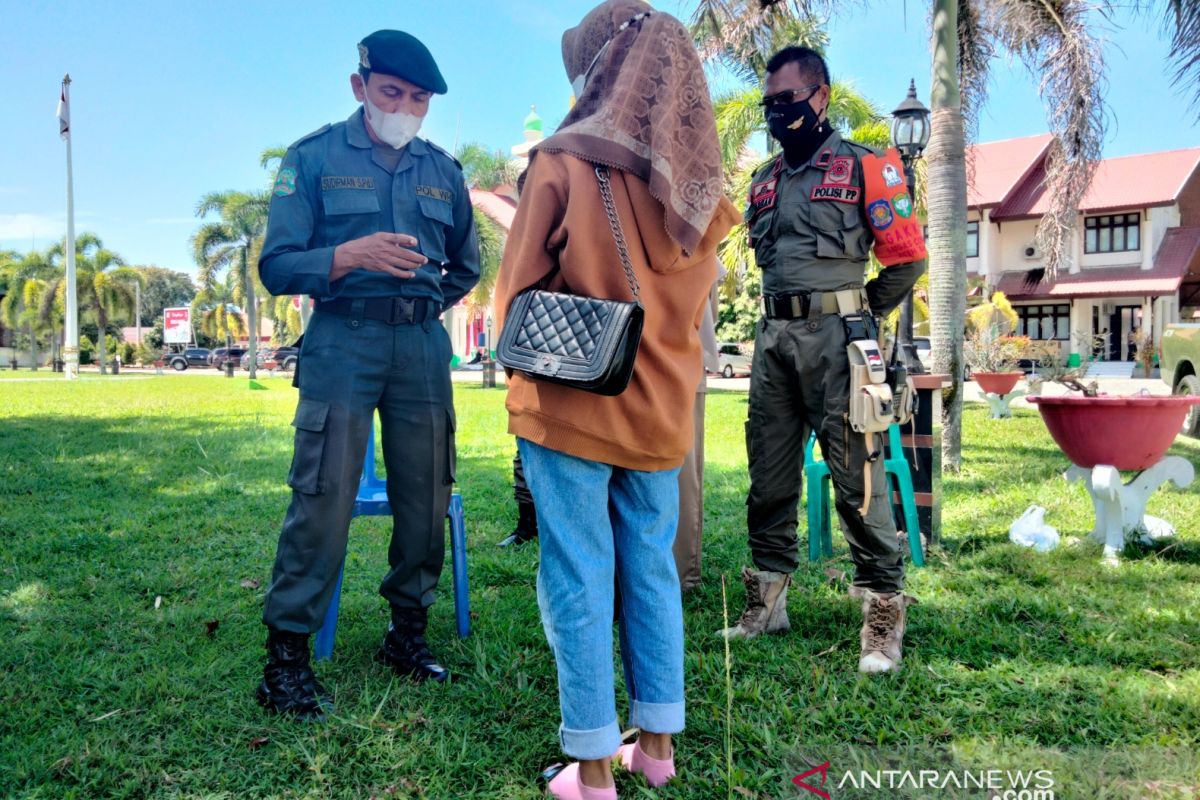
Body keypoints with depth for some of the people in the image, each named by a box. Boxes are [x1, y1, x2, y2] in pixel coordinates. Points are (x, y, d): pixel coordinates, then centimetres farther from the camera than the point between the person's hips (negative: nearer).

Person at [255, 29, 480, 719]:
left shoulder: (443, 170, 13)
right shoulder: (315, 158, 3)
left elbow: (467, 266, 27)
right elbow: (277, 266, -5)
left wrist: (423, 304, 14)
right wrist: (351, 256, -21)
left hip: (424, 345, 4)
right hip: (342, 344, -4)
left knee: (426, 497, 4)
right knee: (323, 496, -10)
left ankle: (409, 632, 19)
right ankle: (287, 654, 0)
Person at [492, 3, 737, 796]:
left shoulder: (563, 163, -12)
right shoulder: (699, 188, 3)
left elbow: (519, 292, -6)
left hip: (572, 405, -5)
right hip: (661, 408, 5)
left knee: (579, 582, 4)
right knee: (652, 573, 14)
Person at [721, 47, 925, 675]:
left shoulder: (861, 166, 1)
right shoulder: (765, 181, 18)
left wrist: (861, 313, 3)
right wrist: (779, 316, 14)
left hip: (833, 334, -6)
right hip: (773, 338, 6)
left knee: (855, 472, -7)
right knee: (769, 474, 8)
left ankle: (884, 611, 1)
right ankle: (768, 600, 18)